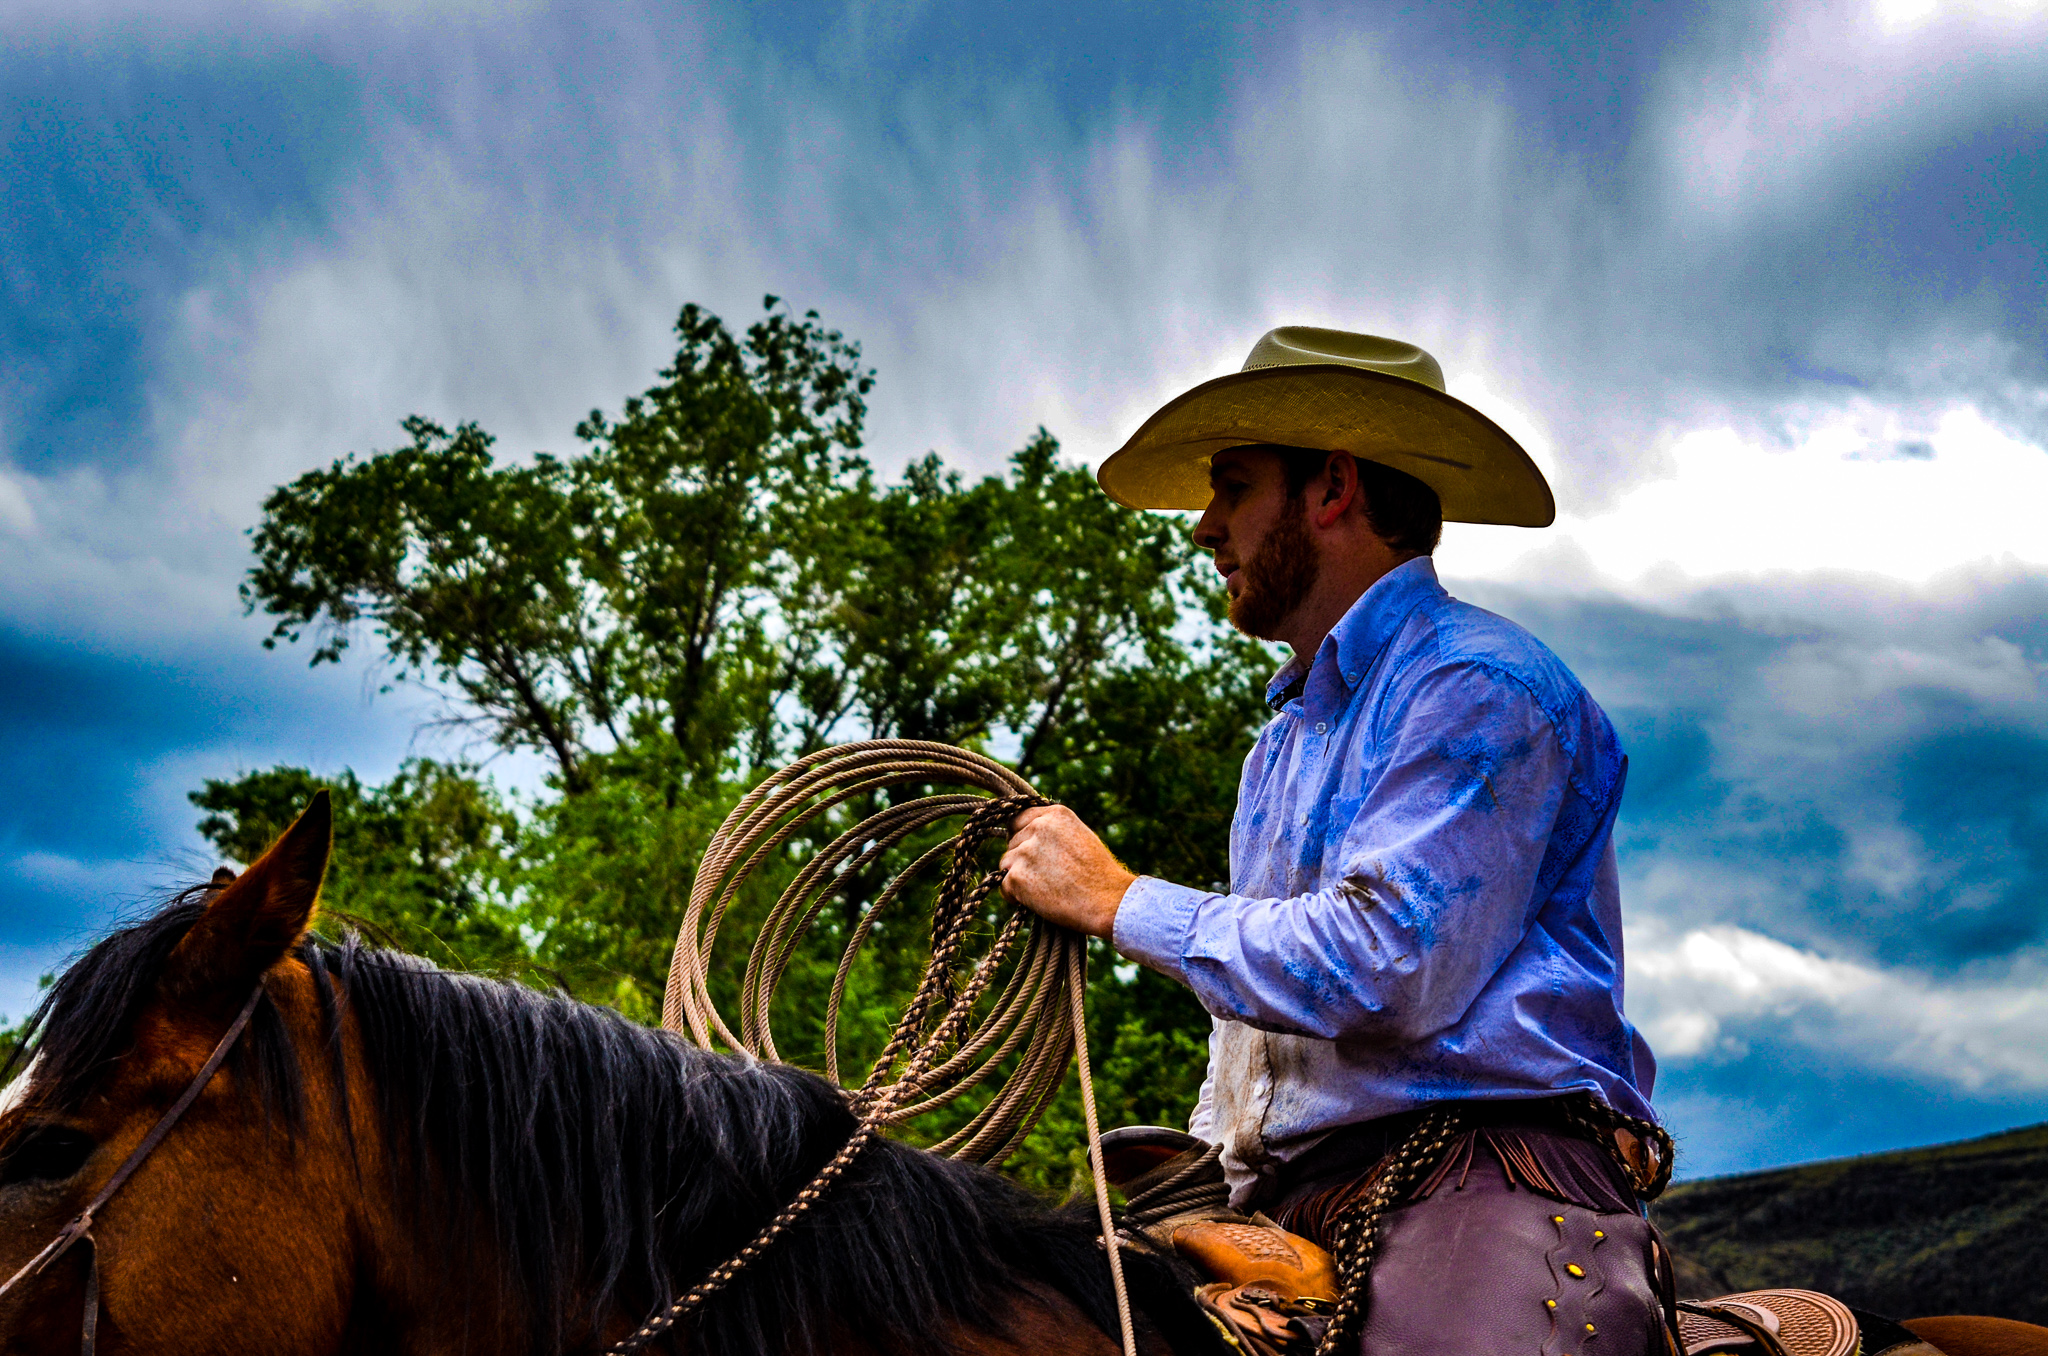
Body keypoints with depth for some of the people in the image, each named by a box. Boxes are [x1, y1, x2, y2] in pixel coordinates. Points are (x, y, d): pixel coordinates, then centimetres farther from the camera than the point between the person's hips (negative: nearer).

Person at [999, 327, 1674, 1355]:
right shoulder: (1282, 747, 26)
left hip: (1483, 1188, -8)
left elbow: (1387, 970, -17)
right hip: (1291, 1216, 8)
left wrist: (1117, 902, -6)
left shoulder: (1476, 684, -4)